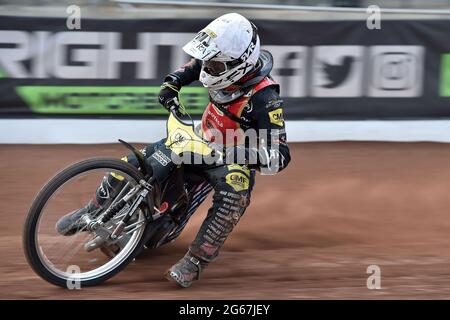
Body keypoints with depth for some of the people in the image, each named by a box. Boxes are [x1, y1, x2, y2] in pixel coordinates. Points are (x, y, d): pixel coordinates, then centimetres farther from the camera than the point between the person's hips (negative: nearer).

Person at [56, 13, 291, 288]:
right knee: (133, 162, -1)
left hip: (236, 161, -6)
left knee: (233, 195, -40)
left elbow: (279, 158, -35)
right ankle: (93, 211, 21)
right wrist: (172, 83, -4)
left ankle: (195, 261, -31)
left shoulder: (265, 99, -32)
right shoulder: (224, 64, -13)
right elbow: (195, 66, 14)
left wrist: (237, 153, -48)